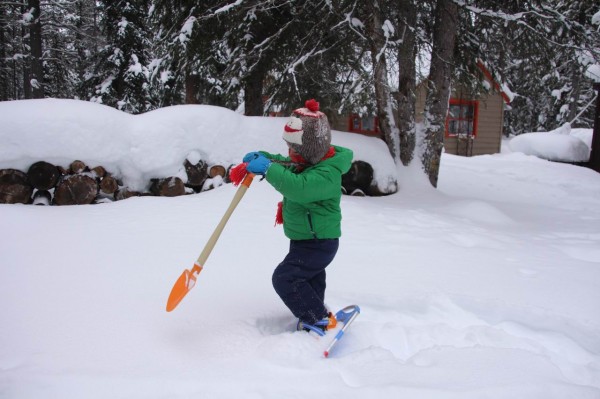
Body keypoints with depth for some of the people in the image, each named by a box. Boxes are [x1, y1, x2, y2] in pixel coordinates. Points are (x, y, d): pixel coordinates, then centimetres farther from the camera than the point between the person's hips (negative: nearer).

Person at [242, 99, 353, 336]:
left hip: (318, 243, -10)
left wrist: (267, 169, -42)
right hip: (305, 239, 10)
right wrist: (262, 157, -4)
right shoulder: (305, 162, 2)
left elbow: (298, 188, -45)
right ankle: (314, 317, 44)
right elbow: (284, 166, 15)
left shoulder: (325, 174, -29)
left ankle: (321, 321, -3)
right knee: (310, 280, 24)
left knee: (285, 279, -13)